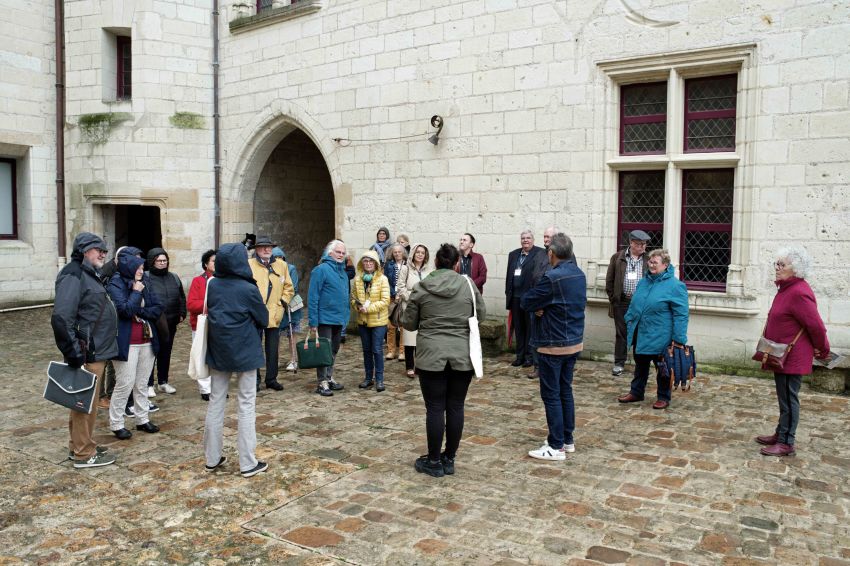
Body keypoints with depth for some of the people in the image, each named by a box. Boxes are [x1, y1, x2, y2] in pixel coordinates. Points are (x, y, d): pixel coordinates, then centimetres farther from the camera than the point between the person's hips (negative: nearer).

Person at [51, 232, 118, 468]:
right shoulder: (73, 275, -16)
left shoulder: (89, 274, 16)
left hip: (95, 352, 10)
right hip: (86, 354, -10)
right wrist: (74, 352, -24)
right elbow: (61, 317, -25)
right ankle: (84, 454, 10)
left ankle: (79, 445, 31)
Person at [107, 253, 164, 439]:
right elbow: (125, 310, -20)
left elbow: (158, 308, 2)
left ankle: (142, 419, 24)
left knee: (142, 383, 13)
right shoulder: (116, 285, -8)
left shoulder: (145, 283, 9)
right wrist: (136, 292, -11)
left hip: (147, 340, 6)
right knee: (125, 384, -3)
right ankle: (116, 424, 10)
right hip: (127, 343, -6)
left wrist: (140, 311, -12)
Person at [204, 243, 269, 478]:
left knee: (215, 403, 13)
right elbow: (264, 320, -5)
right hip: (244, 352, -5)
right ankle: (248, 463, 7)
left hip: (217, 351, 5)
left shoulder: (212, 285, -3)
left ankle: (212, 458, 22)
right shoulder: (248, 289, -16)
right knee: (246, 406, 3)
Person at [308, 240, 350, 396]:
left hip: (339, 319, 8)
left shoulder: (343, 271, 11)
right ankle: (322, 382, 5)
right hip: (325, 318, -8)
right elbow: (313, 297, -16)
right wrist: (313, 320, -18)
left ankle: (329, 377, 27)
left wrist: (346, 315, 13)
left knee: (334, 350, 16)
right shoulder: (321, 269, -13)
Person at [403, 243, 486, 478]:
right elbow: (481, 315, 10)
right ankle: (449, 459, 18)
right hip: (462, 355, 2)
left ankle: (434, 461, 13)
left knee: (435, 408, 4)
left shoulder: (420, 288, -3)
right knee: (456, 407, 9)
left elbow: (409, 324, 3)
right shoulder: (468, 285, 0)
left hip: (431, 355, -1)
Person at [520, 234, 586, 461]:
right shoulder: (579, 274, 6)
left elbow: (525, 302, -16)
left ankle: (556, 447, 5)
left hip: (553, 346, -8)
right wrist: (546, 307, -3)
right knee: (565, 391, 17)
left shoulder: (552, 278, -21)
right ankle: (568, 440, 25)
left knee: (551, 395, 0)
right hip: (574, 342, 8)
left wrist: (539, 306, 3)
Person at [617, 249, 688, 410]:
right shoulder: (644, 282, 8)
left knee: (662, 368, 9)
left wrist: (678, 338, -18)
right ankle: (636, 392, 32)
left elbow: (681, 314, -16)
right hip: (641, 335, 7)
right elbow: (633, 305, 20)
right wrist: (630, 321, 12)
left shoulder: (675, 286, -14)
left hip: (660, 338, -6)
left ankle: (664, 397, 23)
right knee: (640, 365, 18)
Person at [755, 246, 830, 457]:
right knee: (785, 398, 19)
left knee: (789, 399, -1)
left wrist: (822, 351, -5)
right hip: (782, 356, 10)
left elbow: (816, 326, -20)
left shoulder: (799, 293, -22)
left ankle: (786, 444, 8)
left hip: (792, 358, -10)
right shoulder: (786, 288, 11)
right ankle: (780, 434, 31)